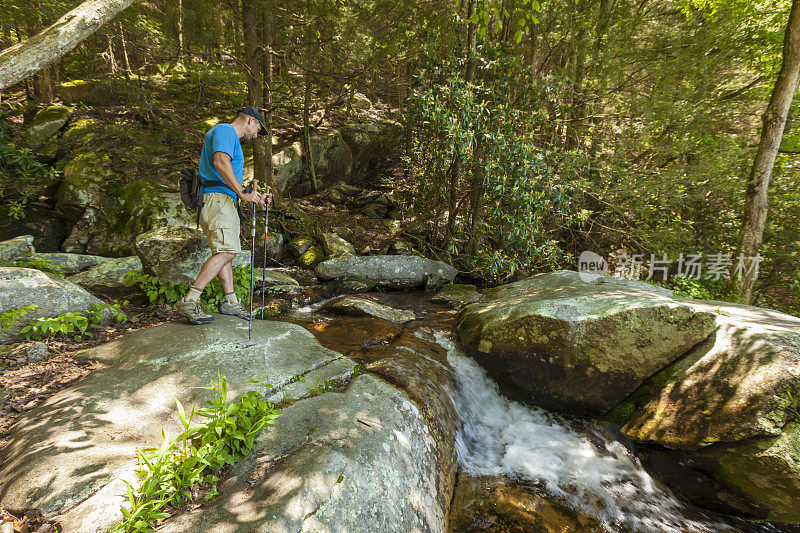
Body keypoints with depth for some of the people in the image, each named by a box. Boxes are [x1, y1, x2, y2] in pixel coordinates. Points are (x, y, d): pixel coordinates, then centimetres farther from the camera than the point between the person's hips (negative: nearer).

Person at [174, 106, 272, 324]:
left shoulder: (232, 139, 30)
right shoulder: (224, 131, -3)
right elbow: (220, 162, -22)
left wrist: (256, 196, 23)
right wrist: (243, 193, -23)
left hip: (223, 200, 11)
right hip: (216, 198, -11)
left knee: (225, 252, 9)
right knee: (227, 251, -19)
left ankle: (231, 301, 14)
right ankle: (189, 301, -20)